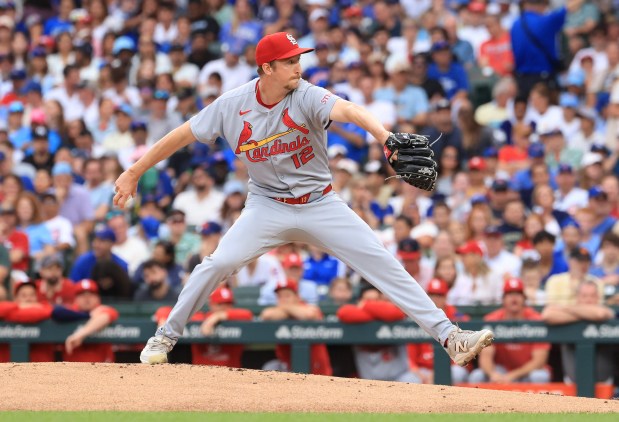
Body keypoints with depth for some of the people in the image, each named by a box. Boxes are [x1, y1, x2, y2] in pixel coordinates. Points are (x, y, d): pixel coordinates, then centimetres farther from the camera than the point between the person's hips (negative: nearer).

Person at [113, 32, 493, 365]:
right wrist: (133, 174, -1)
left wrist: (386, 137, -59)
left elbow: (347, 110, -38)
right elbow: (183, 135, -2)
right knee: (218, 264, -15)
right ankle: (166, 336, 4)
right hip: (269, 207, 1)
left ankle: (448, 335, -9)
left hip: (320, 204, -1)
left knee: (383, 263, -9)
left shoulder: (307, 96, -19)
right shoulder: (232, 105, -12)